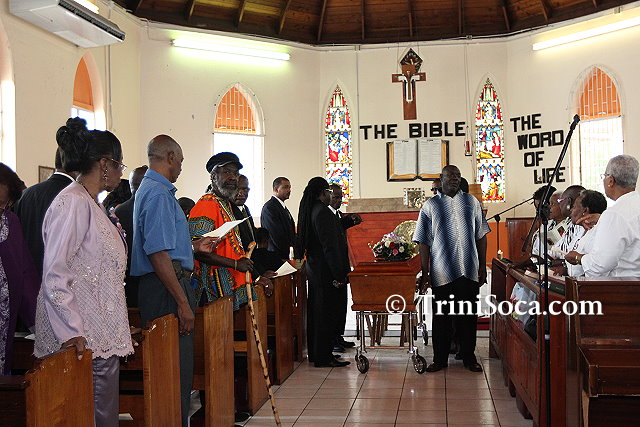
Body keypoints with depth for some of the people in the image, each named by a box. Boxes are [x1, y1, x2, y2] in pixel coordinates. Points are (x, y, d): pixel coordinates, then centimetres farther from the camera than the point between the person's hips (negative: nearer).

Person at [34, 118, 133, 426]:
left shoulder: (91, 204, 17)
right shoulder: (73, 203, -12)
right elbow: (54, 274, -18)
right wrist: (71, 331, -22)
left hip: (103, 335, 9)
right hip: (82, 341, -9)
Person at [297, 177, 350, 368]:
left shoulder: (309, 211, 10)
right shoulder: (323, 212, -19)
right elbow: (330, 246, -22)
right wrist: (339, 275, -20)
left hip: (314, 268, 10)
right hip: (325, 271, -10)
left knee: (315, 312, 15)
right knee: (327, 313, -3)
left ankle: (315, 353, 25)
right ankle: (324, 357, 3)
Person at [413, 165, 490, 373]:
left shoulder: (472, 202, 10)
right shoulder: (430, 205, 4)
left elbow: (481, 236, 11)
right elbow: (424, 241, 2)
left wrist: (483, 266, 6)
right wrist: (425, 273, -3)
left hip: (469, 270, 2)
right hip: (441, 271, -1)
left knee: (468, 315, 8)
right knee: (441, 316, 5)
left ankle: (469, 357, 20)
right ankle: (440, 359, 16)